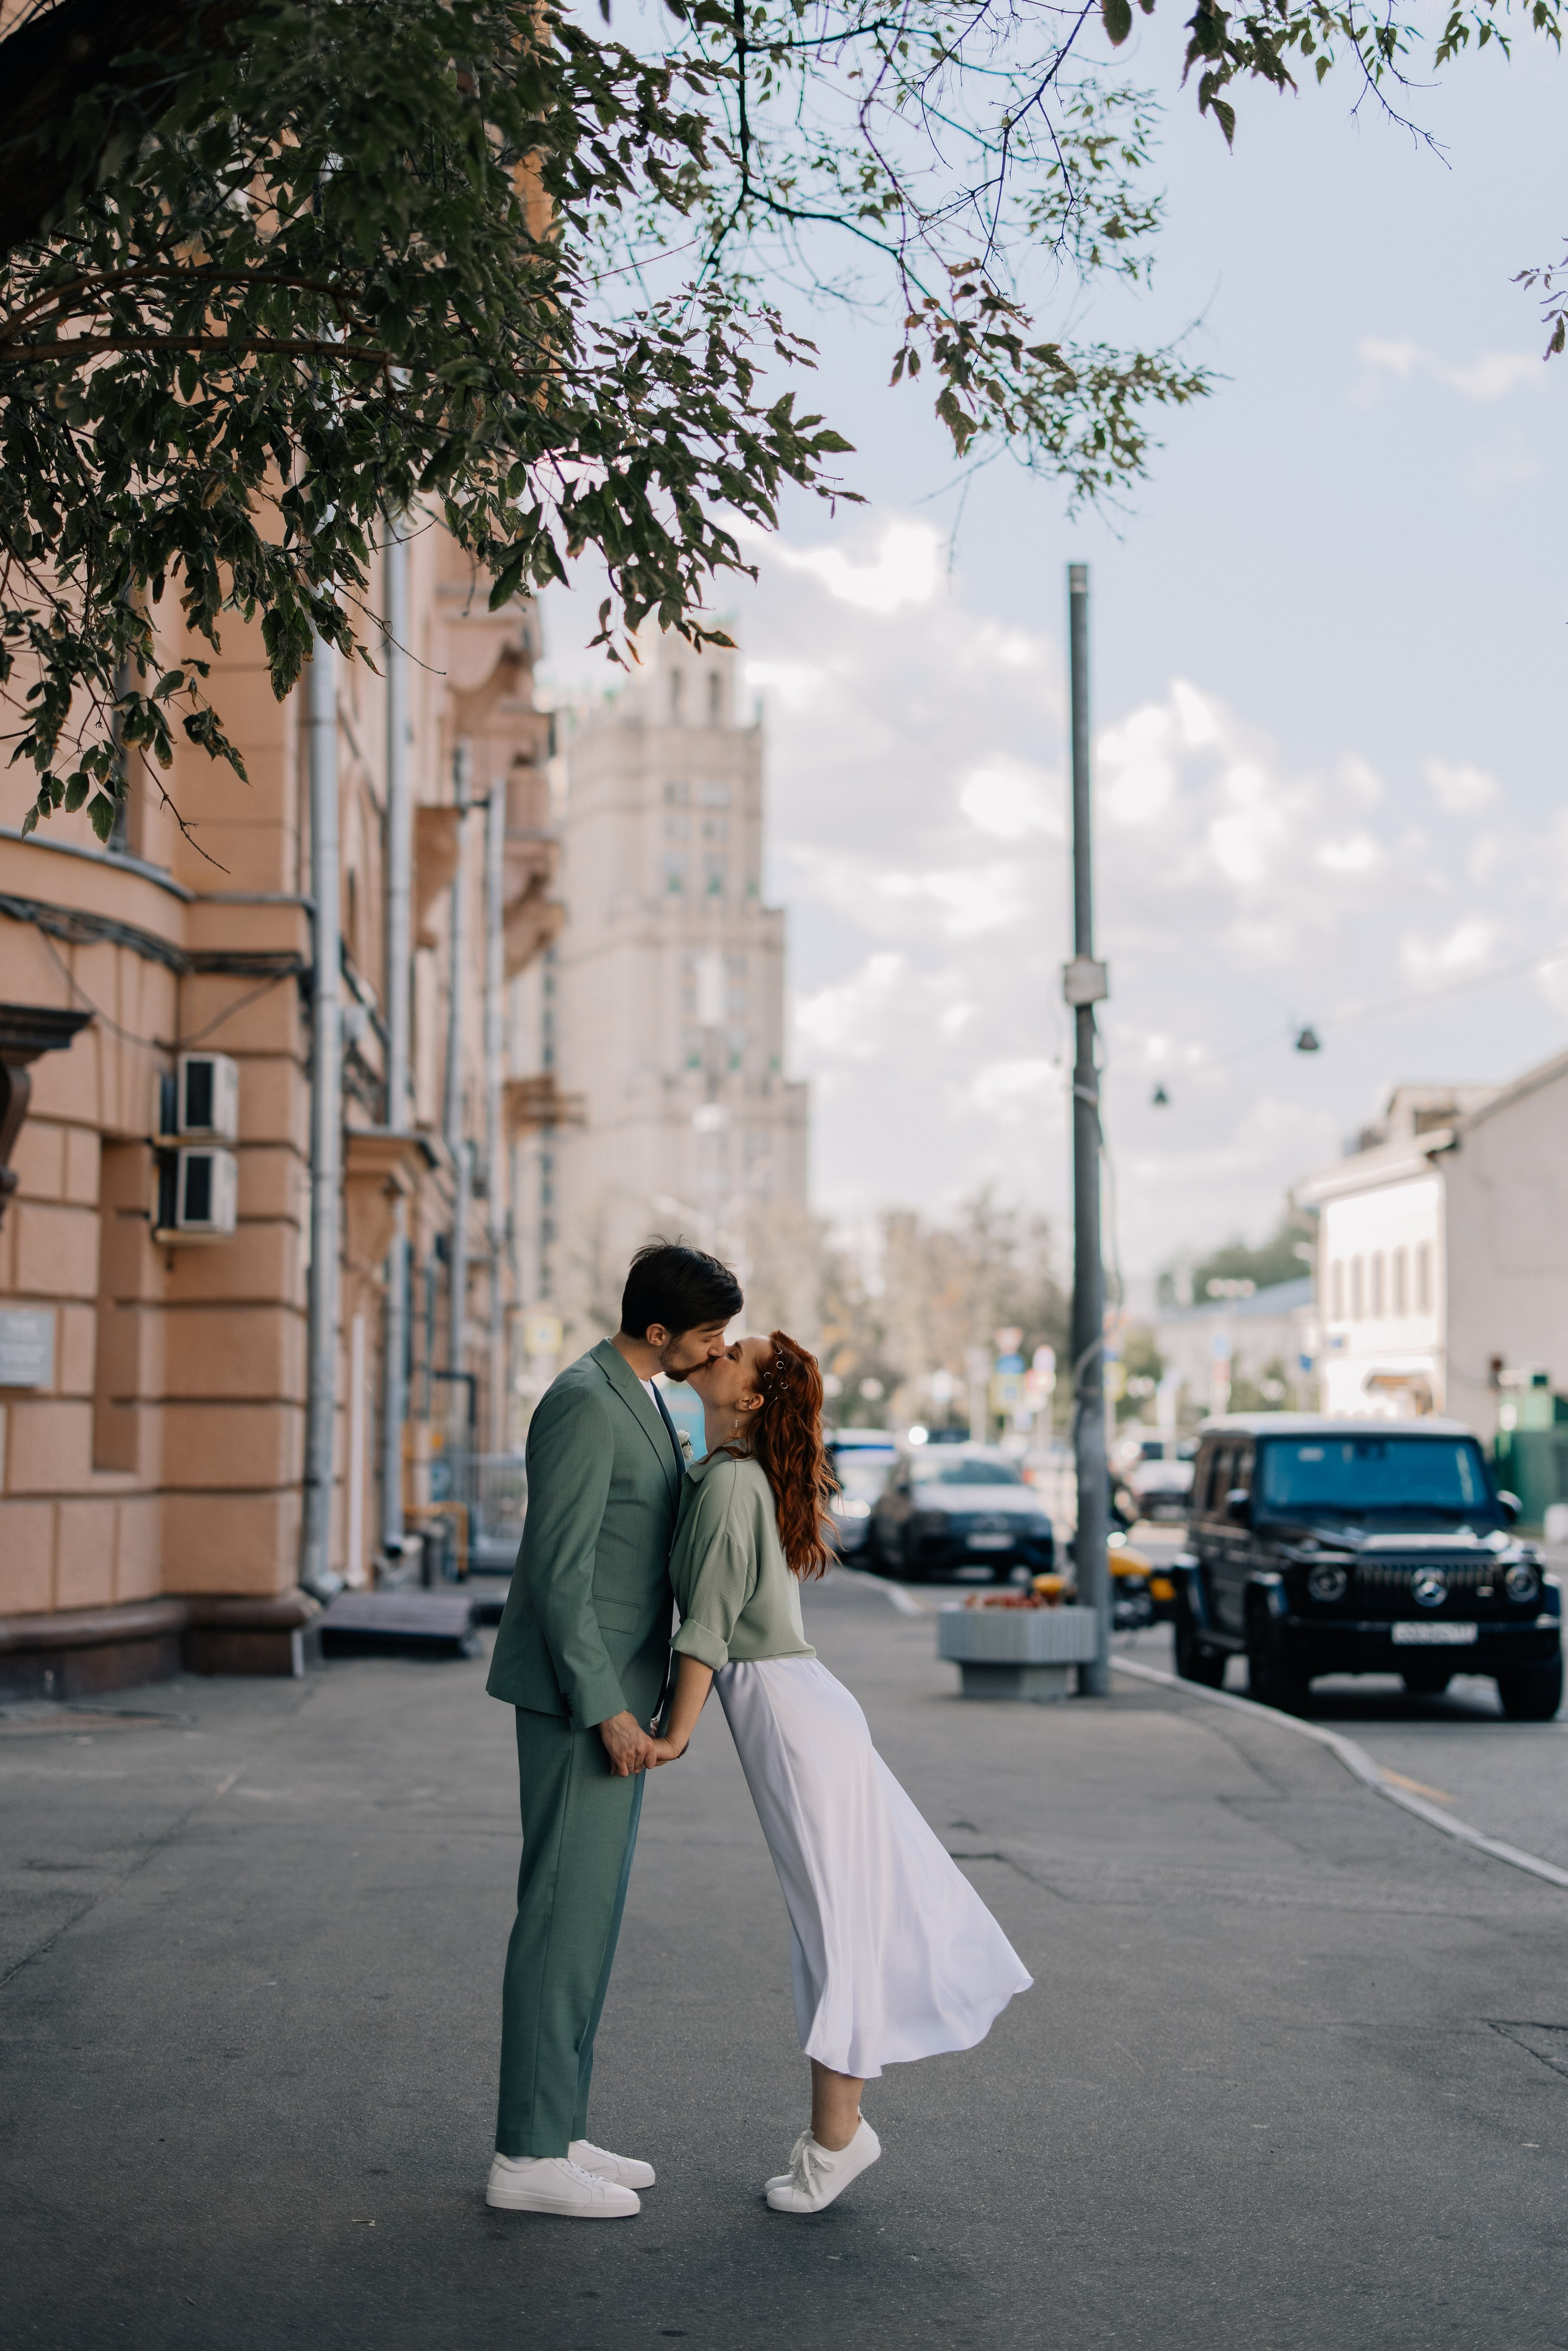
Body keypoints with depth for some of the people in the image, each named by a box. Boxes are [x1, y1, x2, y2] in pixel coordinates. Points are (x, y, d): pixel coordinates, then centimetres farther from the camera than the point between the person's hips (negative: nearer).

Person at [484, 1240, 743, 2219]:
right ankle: (529, 2156, 1)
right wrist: (608, 1711, -22)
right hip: (581, 1697, -10)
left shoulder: (630, 1400, 14)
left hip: (610, 1693, 10)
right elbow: (557, 1570, -22)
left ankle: (555, 2131, 19)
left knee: (587, 1910, 12)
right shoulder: (584, 1404, -19)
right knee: (565, 1913, -6)